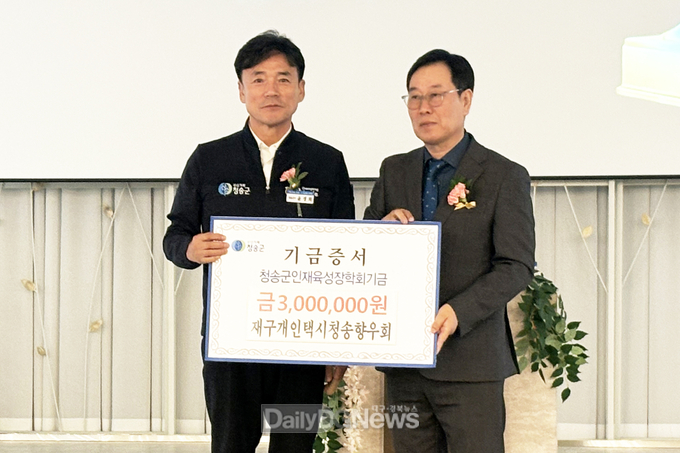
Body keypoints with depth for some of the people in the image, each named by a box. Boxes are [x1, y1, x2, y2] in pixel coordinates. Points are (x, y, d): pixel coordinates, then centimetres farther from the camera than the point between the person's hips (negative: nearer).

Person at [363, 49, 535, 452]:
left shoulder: (505, 177, -2)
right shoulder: (394, 171, 13)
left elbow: (516, 268, -8)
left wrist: (458, 312, -23)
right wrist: (384, 227, -8)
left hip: (470, 359, -4)